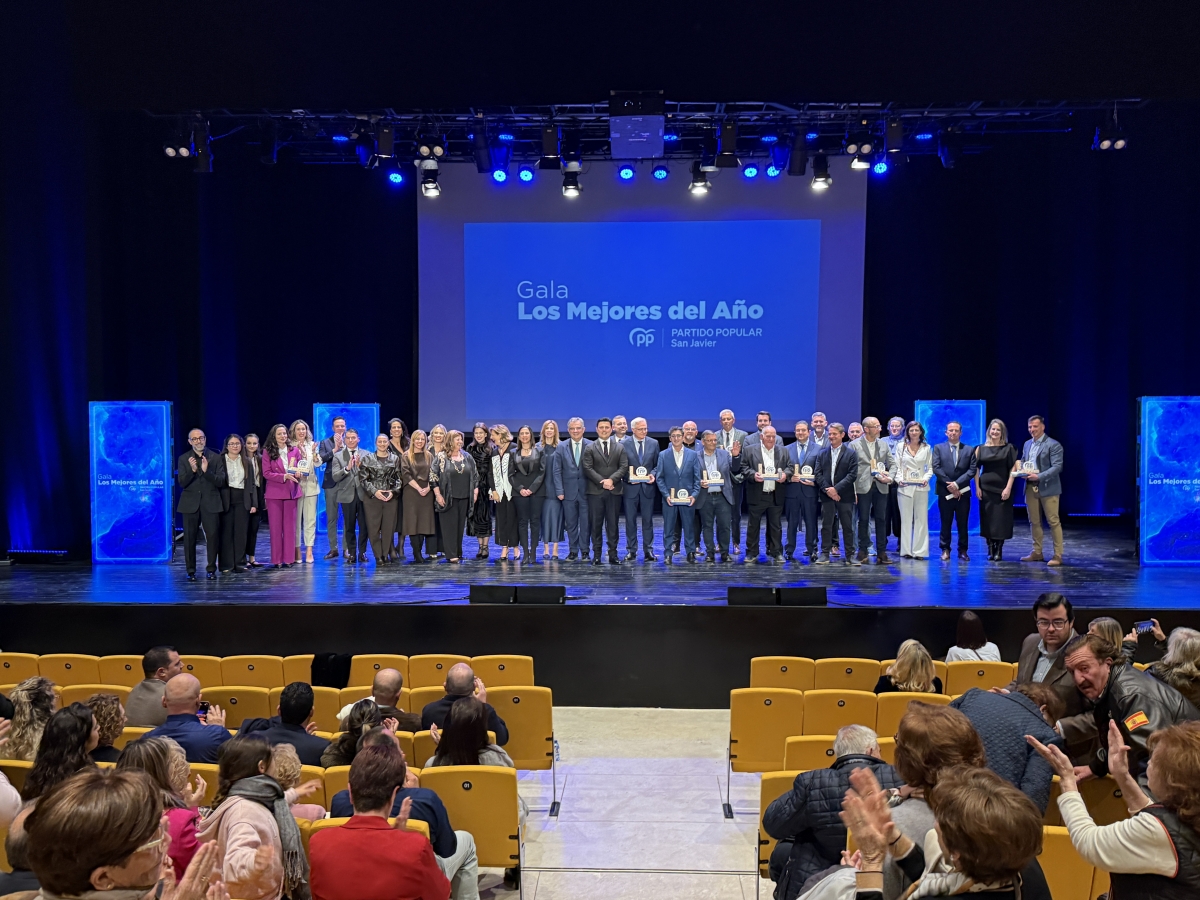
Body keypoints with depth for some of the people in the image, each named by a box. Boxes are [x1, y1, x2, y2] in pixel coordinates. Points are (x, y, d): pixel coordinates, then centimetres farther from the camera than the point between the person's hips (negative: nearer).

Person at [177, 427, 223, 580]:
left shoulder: (215, 457, 4)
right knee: (189, 538, 3)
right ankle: (191, 571, 12)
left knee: (213, 536, -3)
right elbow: (182, 483, -3)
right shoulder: (184, 459, 5)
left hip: (211, 503, 0)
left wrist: (206, 470, -18)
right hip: (190, 503, 0)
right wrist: (192, 470, -20)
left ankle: (211, 569, 9)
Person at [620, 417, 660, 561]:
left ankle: (648, 551, 10)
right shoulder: (623, 444, -2)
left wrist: (653, 474, -10)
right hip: (630, 486, -1)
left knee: (648, 520, 4)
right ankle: (631, 550, 13)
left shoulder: (654, 443, 5)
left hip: (648, 486, 1)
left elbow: (657, 464, 8)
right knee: (630, 520, 5)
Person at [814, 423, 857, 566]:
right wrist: (827, 490, -10)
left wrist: (836, 489, -14)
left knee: (847, 526, 2)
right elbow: (818, 474, 4)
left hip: (845, 495, -2)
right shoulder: (822, 454, 11)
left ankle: (850, 555, 7)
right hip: (827, 495, 2)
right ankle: (825, 554, 9)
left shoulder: (850, 453, 1)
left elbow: (852, 474, -7)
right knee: (826, 525, 4)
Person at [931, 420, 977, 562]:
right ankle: (945, 549, 11)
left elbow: (972, 470, -2)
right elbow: (936, 468, -4)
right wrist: (949, 485, -12)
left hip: (963, 492, 1)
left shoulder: (969, 449, 7)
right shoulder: (938, 448, 5)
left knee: (962, 523, 5)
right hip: (945, 492, -1)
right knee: (945, 523, 5)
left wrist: (957, 484, -13)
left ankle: (962, 550, 13)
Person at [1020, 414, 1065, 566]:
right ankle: (1037, 552, 20)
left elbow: (1057, 466, -15)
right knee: (1034, 521, 11)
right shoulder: (1027, 444, 14)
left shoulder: (1053, 445, -8)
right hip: (1030, 487, 7)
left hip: (1047, 488, -7)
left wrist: (1039, 476, -24)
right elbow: (1022, 462, 21)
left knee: (1053, 521, -3)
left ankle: (1058, 555, 2)